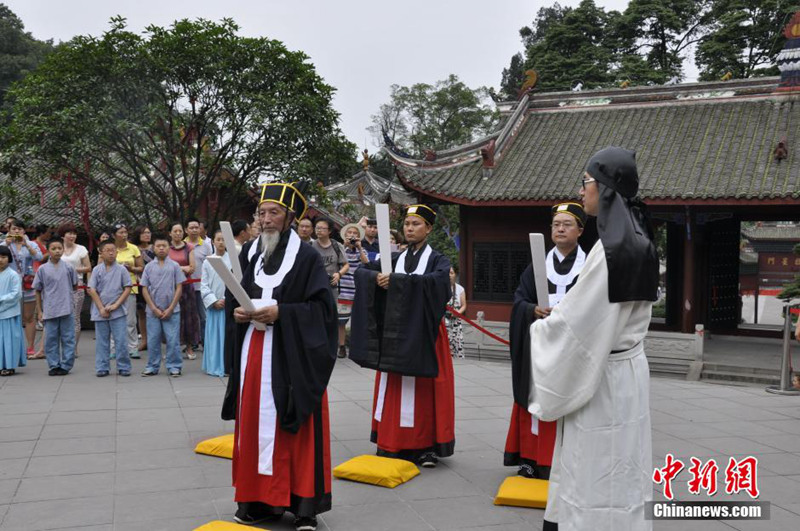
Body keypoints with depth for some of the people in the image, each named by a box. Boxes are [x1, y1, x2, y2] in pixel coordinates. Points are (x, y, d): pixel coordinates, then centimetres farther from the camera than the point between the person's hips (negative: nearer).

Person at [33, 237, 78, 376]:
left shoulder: (68, 268, 1)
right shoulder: (42, 269, 1)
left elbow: (75, 286, 16)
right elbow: (38, 291, 5)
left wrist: (64, 291, 6)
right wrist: (39, 311, 4)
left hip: (66, 310, 0)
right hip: (49, 311, 0)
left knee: (68, 339, 3)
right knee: (51, 339, 5)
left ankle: (66, 365, 12)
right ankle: (54, 365, 15)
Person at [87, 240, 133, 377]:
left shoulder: (121, 269, 0)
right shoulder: (97, 270, 3)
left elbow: (127, 289, -1)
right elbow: (92, 290, 1)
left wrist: (115, 305, -9)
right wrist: (101, 308, -6)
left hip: (118, 312, -1)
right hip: (100, 312, 1)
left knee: (121, 341, -1)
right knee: (101, 341, 7)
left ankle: (123, 367, 8)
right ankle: (102, 368, 15)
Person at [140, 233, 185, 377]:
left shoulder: (174, 266, -2)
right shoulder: (149, 267, 3)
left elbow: (179, 288, -2)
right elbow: (144, 289, 3)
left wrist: (171, 308, -8)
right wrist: (154, 308, -6)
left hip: (172, 310, -2)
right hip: (153, 310, 2)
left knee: (172, 340, 0)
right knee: (153, 340, 7)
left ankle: (174, 366, 10)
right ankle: (152, 367, 18)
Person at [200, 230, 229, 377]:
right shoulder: (207, 262, 6)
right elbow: (204, 285, 5)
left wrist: (227, 300, -9)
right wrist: (214, 301, -5)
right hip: (213, 306, 2)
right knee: (213, 336, 5)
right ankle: (214, 367, 12)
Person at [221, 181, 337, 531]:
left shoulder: (307, 257, -6)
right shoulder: (249, 254, 10)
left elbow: (322, 307, -9)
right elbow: (233, 299, 17)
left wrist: (281, 312, -19)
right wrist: (236, 312, -5)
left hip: (291, 357, -5)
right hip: (253, 352, 5)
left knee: (294, 429, -2)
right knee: (255, 424, 8)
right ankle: (260, 500, 18)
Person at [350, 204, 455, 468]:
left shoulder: (438, 260, 0)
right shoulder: (395, 258, 12)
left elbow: (436, 280, -23)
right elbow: (361, 271, 2)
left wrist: (396, 280, -28)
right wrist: (376, 277, -21)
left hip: (422, 333, -4)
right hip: (394, 332, 4)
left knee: (422, 387, -3)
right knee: (393, 386, 4)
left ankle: (426, 445, 5)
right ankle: (391, 442, 12)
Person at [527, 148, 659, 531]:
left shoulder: (610, 247, -22)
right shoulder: (638, 242, 8)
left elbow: (578, 320, -19)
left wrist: (539, 328, -2)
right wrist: (556, 316, 13)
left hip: (600, 375, -10)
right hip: (625, 367, 10)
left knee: (599, 474, 1)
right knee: (615, 475, 17)